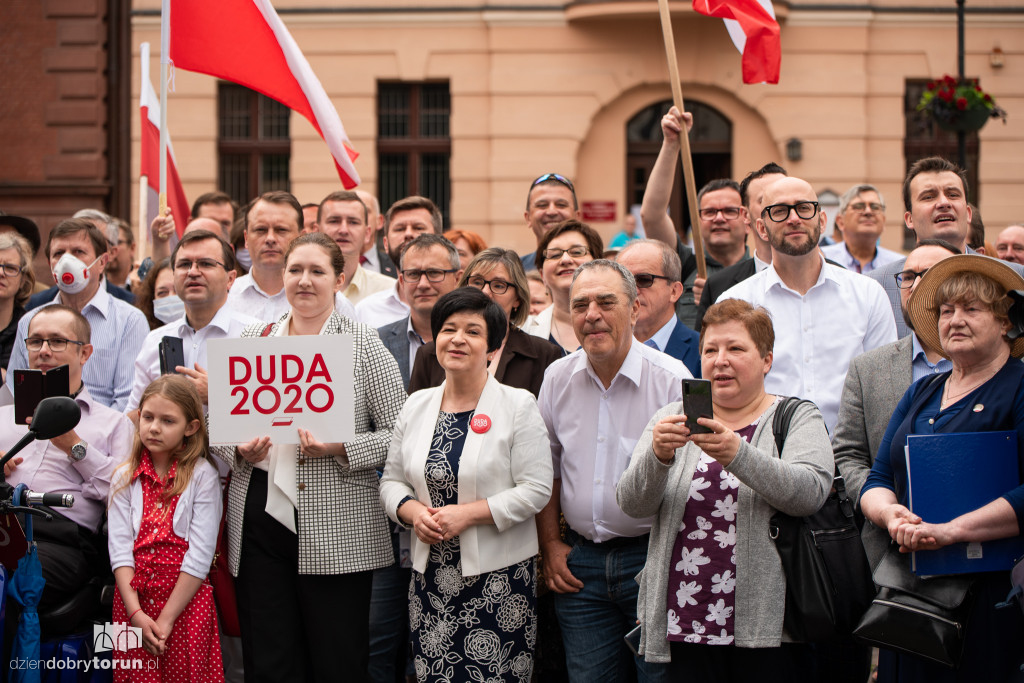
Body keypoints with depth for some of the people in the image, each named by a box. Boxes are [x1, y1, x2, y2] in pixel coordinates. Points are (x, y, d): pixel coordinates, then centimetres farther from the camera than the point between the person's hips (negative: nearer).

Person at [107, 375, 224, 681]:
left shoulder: (203, 476, -4)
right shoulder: (125, 478, 7)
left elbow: (200, 554, -10)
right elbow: (120, 548, -1)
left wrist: (166, 619, -14)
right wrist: (135, 612, -13)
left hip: (186, 599, -3)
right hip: (134, 600, 3)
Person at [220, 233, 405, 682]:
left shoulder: (362, 345, 2)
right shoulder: (251, 340, 13)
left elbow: (399, 434, -1)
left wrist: (340, 449, -15)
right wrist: (241, 451, -3)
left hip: (338, 530, -3)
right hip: (261, 515, 3)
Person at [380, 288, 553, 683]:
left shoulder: (518, 406, -3)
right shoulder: (417, 405, 11)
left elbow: (535, 490, -9)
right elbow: (392, 480, 15)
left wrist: (469, 513, -15)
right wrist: (413, 512, -6)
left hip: (499, 574, -4)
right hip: (431, 573, 4)